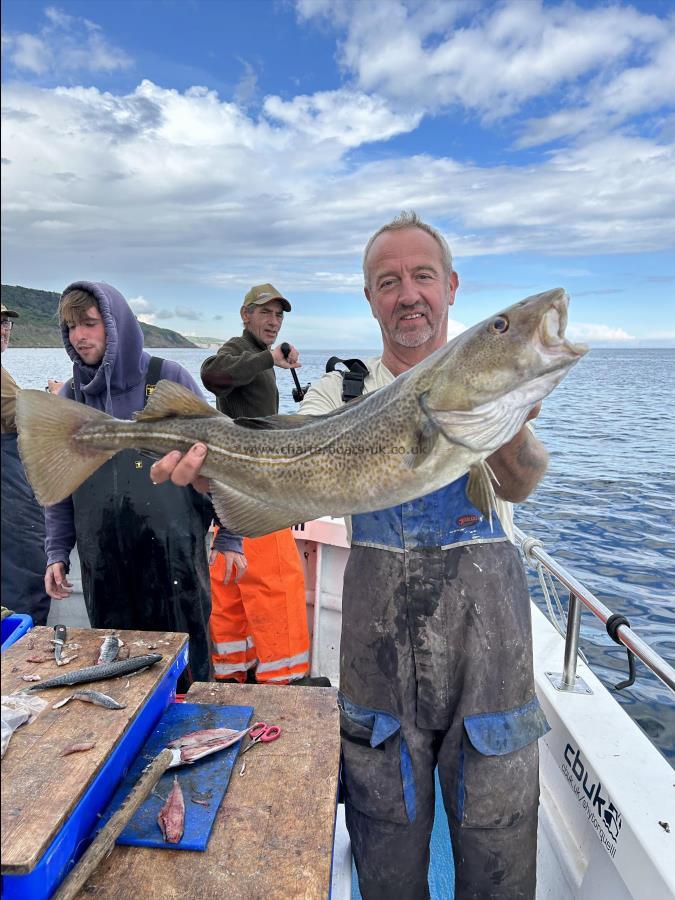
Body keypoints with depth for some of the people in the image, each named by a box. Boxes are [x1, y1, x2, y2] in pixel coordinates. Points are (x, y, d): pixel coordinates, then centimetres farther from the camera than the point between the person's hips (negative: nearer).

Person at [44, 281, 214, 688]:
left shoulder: (169, 379, -6)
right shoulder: (69, 396, 7)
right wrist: (57, 553, 9)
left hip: (173, 554, -3)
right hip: (103, 563, 4)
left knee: (185, 670, 9)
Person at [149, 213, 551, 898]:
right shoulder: (343, 390, 2)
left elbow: (519, 484, -18)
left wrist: (508, 431, -40)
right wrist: (209, 467, -32)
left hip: (483, 629, 0)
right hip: (377, 640, 1)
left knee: (496, 839, 18)